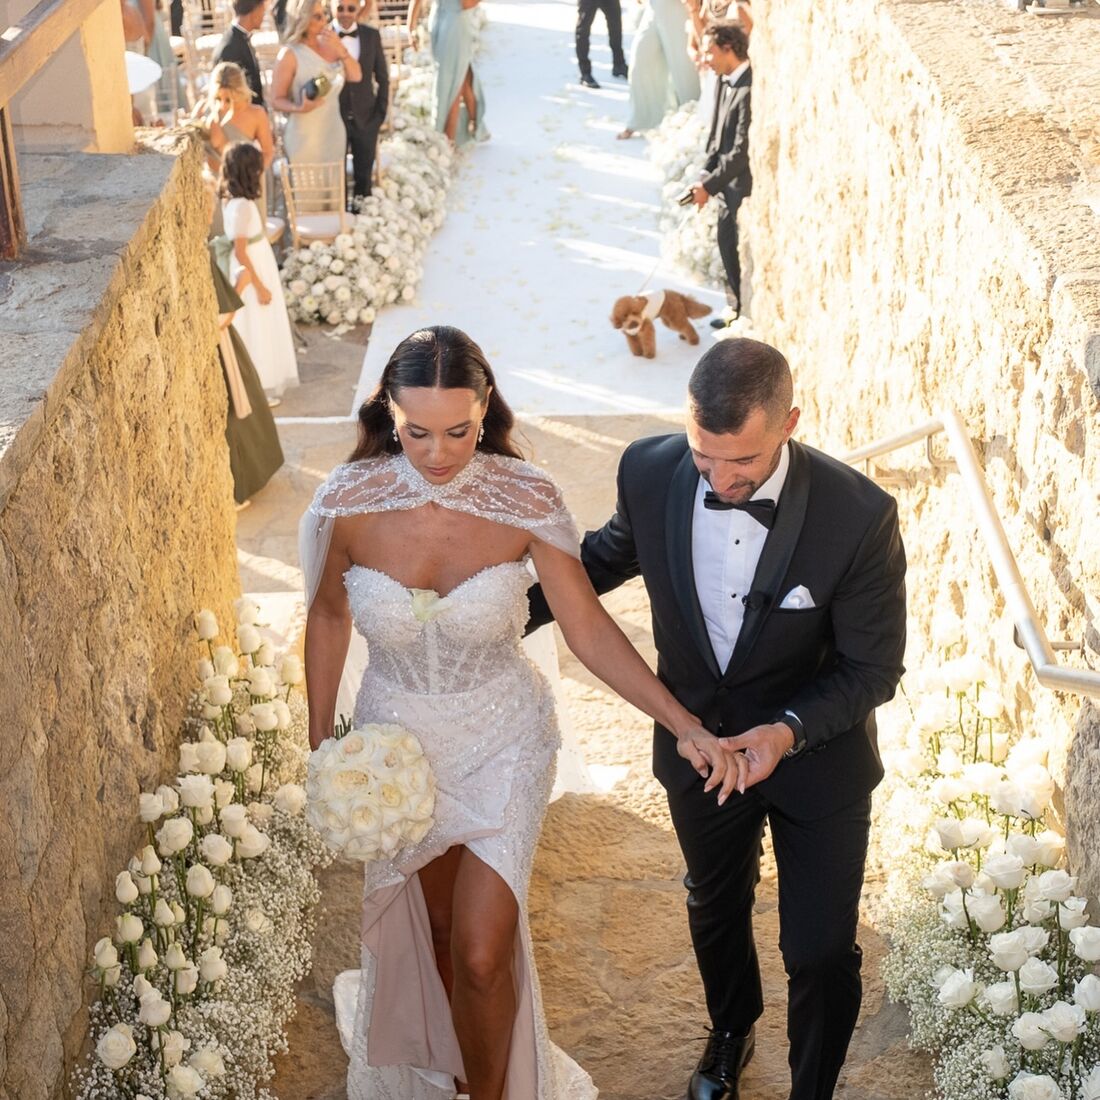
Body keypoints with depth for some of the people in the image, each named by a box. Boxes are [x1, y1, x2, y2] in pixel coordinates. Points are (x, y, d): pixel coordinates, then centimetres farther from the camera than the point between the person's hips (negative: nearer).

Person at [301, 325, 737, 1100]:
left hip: (503, 743, -1)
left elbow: (589, 628, -16)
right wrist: (322, 743, 4)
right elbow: (328, 617, -2)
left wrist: (685, 726, -23)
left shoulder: (526, 499, -22)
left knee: (483, 951, -2)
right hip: (398, 739, 2)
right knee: (436, 926, 23)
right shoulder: (349, 503, -20)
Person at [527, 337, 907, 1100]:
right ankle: (732, 1030, 60)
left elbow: (873, 667, -18)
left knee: (820, 951, 10)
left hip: (817, 757, -3)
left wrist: (789, 730, -34)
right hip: (699, 745, 3)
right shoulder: (649, 472, -22)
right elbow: (611, 553, 3)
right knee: (716, 910, 28)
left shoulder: (859, 515, -31)